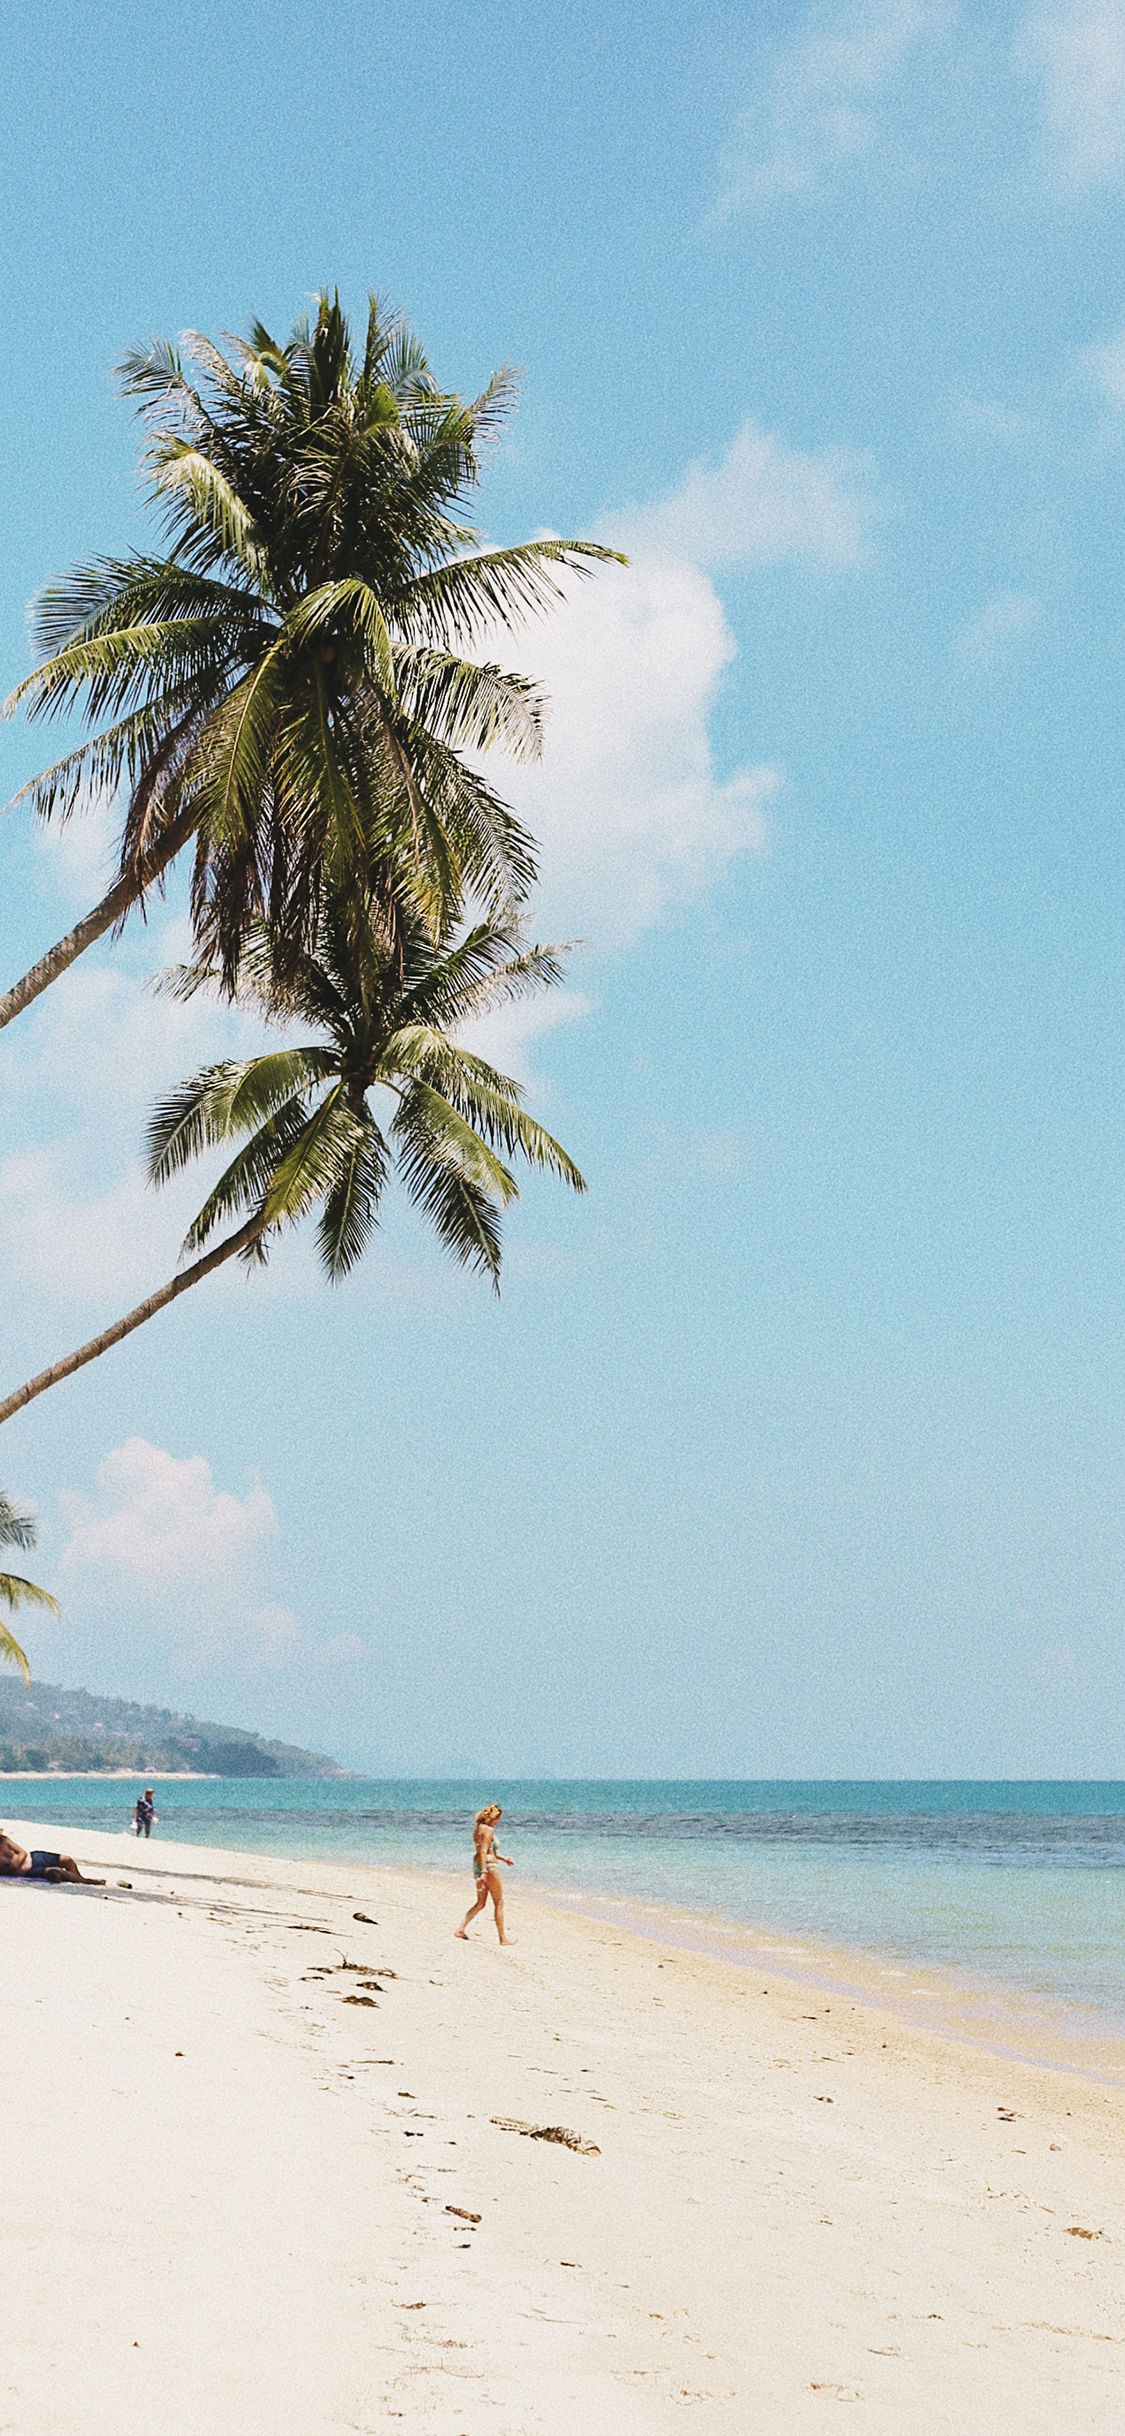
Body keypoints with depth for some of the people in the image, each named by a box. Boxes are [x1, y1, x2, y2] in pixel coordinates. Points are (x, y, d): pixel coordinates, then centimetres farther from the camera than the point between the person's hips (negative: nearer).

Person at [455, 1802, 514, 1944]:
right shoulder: (488, 1830, -16)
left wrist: (503, 1858, 28)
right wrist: (484, 1872, -28)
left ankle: (461, 1928, 4)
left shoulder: (478, 1828, 13)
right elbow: (483, 1852, -24)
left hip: (477, 1865, 9)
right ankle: (502, 1938, 8)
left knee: (480, 1903, 15)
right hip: (489, 1866, -9)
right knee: (499, 1903, 3)